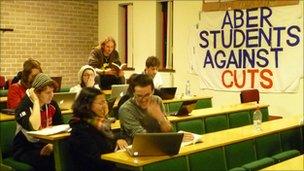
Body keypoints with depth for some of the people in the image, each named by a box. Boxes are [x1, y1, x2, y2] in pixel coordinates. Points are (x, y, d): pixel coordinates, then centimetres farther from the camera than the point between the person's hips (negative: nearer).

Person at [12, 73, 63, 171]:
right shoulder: (24, 106, -15)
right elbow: (34, 127, -34)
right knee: (50, 161, -33)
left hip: (45, 146, 5)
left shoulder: (52, 105, 2)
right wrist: (36, 101, -26)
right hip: (25, 150, -5)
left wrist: (53, 144, -13)